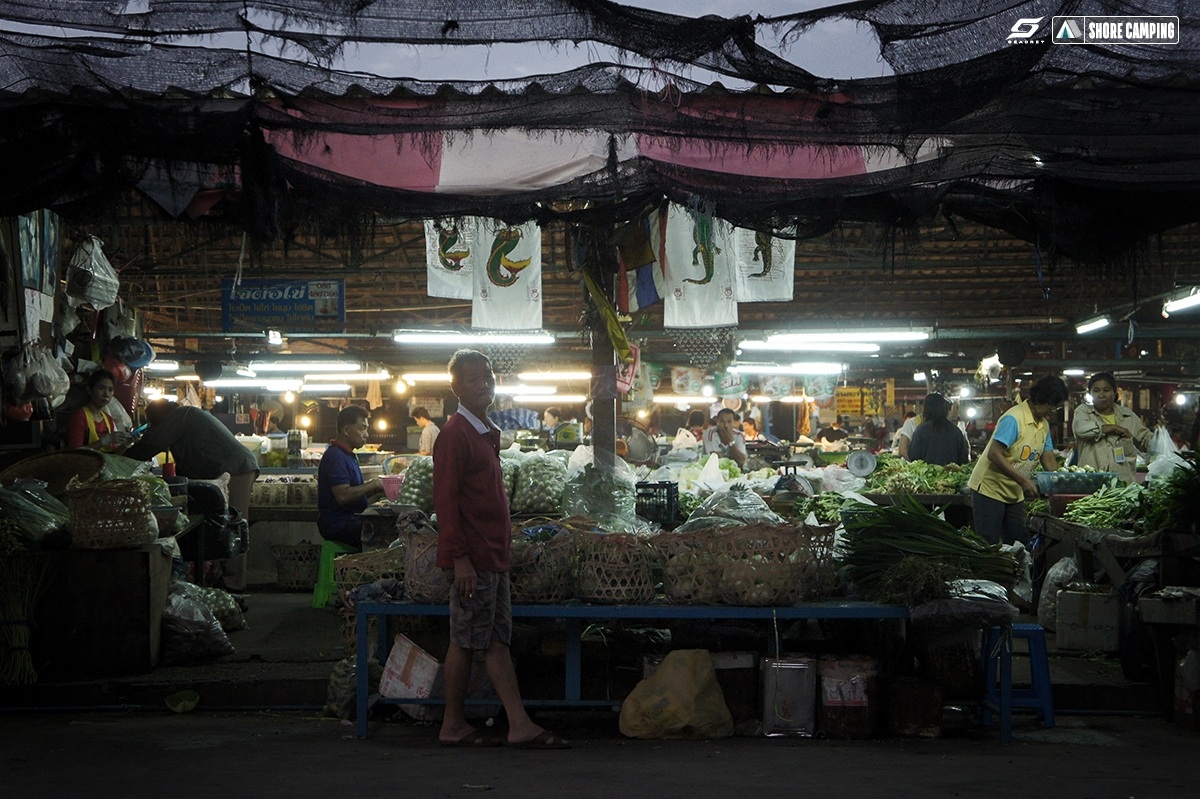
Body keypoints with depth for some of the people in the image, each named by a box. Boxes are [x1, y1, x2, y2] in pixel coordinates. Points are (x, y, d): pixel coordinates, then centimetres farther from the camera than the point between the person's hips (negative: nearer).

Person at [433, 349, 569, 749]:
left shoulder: (487, 432, 18)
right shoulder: (455, 434, -11)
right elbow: (446, 500, -16)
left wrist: (500, 550, 17)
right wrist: (460, 558, -20)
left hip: (493, 555, 9)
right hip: (472, 557, -9)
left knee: (498, 640, 6)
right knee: (466, 640, -3)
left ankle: (520, 724, 6)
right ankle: (453, 725, 6)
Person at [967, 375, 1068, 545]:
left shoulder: (1044, 424, 7)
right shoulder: (1014, 418, -20)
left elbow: (1048, 459, 11)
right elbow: (994, 454, -26)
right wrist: (1023, 481, -29)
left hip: (1015, 493, 9)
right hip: (990, 489, -9)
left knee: (1017, 543, 8)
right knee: (989, 545, -7)